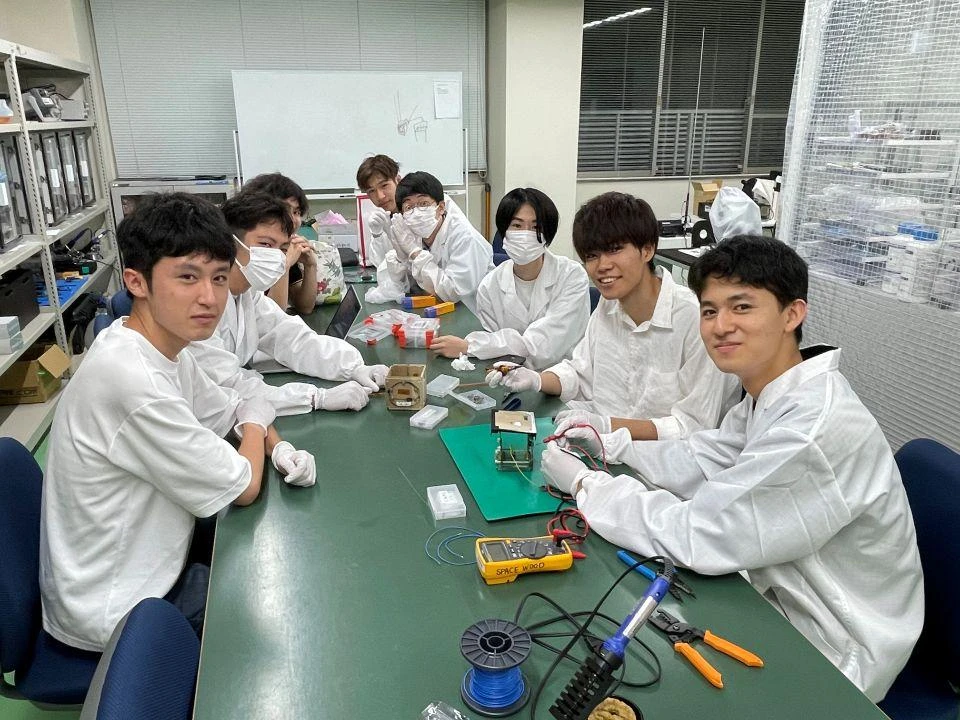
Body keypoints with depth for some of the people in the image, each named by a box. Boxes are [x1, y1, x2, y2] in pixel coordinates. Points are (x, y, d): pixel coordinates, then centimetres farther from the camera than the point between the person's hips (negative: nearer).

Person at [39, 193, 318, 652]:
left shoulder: (166, 348, -6)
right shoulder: (134, 383, -34)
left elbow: (231, 410, 11)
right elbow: (242, 489, -24)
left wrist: (279, 447, -11)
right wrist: (257, 421, -4)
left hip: (143, 568, 8)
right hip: (116, 613, -7)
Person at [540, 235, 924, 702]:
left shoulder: (816, 427, -32)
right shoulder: (770, 394, -4)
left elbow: (697, 537, -28)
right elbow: (701, 465, 5)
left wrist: (583, 484, -18)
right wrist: (612, 444, -5)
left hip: (832, 655, -7)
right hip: (788, 596, 7)